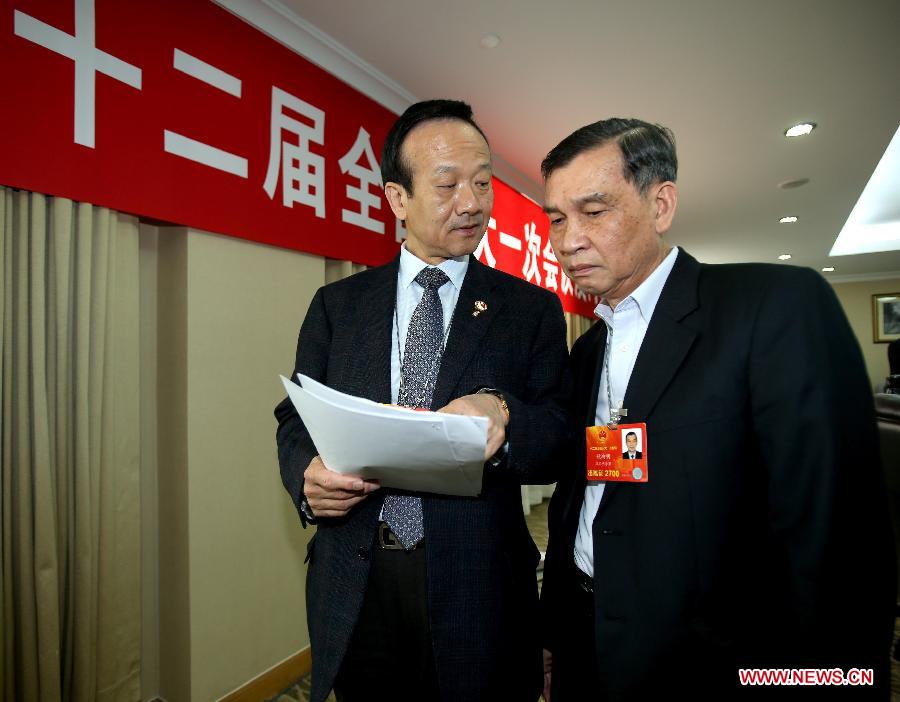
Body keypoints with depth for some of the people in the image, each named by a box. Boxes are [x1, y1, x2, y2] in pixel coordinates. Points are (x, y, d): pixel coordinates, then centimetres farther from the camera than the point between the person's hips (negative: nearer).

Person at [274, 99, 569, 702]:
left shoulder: (533, 309, -1)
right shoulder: (336, 305, 4)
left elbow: (560, 444, -6)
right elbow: (295, 420, 6)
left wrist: (502, 415, -28)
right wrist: (308, 476, -16)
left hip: (479, 593, -1)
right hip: (353, 591, 2)